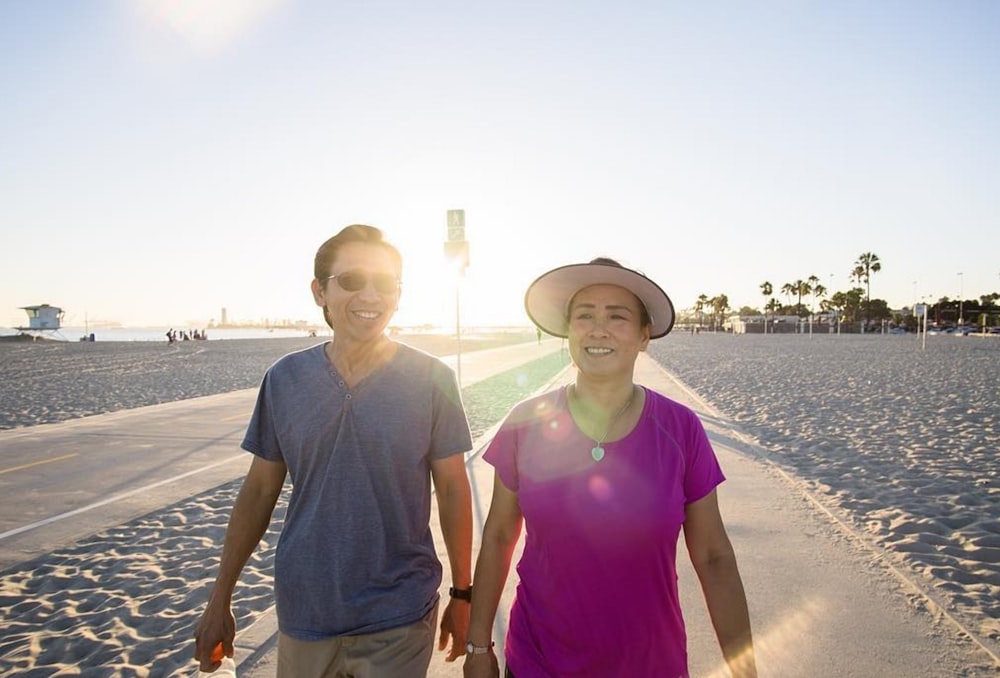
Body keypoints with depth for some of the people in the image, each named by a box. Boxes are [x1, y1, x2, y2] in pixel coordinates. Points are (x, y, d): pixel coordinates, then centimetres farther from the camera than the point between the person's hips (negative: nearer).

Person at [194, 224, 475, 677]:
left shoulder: (431, 381, -11)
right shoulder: (285, 378, -5)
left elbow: (452, 489, -4)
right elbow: (259, 490, 3)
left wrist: (462, 593, 0)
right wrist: (219, 599, 5)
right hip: (304, 615, 3)